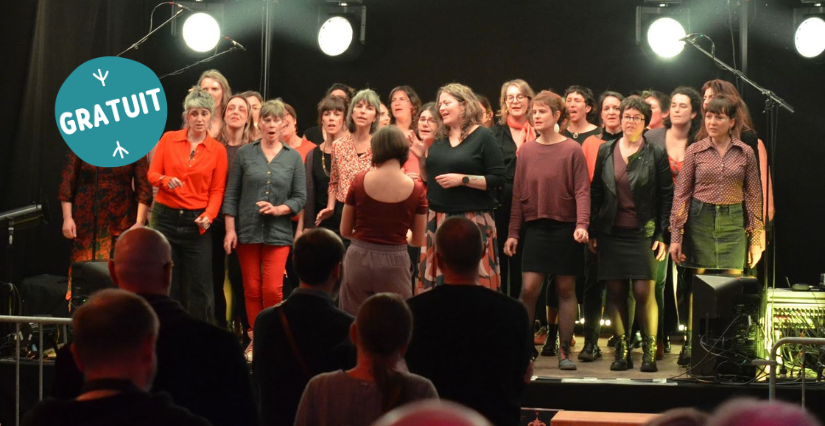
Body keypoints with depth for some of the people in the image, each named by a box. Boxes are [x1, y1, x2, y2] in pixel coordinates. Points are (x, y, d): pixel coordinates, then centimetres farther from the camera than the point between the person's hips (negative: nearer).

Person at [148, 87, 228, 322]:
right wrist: (167, 180, -19)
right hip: (166, 218, 1)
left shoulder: (218, 150, 1)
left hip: (196, 222, -1)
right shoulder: (168, 139, 3)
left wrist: (209, 216, -16)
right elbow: (152, 174, 3)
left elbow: (217, 190, 0)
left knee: (200, 287, -1)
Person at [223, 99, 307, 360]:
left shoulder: (293, 157, 3)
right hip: (247, 231, 1)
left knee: (273, 290, -7)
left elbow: (300, 198, 3)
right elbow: (231, 194, 3)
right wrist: (230, 230, -4)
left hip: (278, 233, -1)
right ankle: (255, 339, 17)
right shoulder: (245, 153, 3)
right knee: (252, 289, 6)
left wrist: (277, 209, -14)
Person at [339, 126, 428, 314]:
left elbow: (345, 231, 4)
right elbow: (418, 240, 4)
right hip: (394, 263, -1)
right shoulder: (416, 189, -6)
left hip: (359, 258, 1)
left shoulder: (360, 181, -5)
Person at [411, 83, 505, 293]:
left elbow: (498, 180, -11)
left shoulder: (483, 136, -5)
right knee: (435, 281, 7)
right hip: (437, 220, 6)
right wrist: (422, 159, 3)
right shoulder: (439, 138, 13)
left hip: (472, 221, -6)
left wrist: (462, 179, -17)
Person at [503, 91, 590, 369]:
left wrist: (582, 224, -20)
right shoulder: (527, 150, 6)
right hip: (535, 228, 2)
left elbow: (582, 191, -7)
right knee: (529, 288, -5)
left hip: (565, 228, -2)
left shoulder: (572, 150, -4)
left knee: (566, 289, 5)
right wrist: (513, 233, 5)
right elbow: (518, 194, 7)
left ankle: (564, 351, 13)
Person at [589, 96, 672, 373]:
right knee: (615, 291, 2)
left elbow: (666, 197, 2)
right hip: (611, 233, 3)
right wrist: (593, 232, 5)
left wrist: (662, 236, -5)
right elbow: (595, 192, 10)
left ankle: (649, 352, 1)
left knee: (644, 292, -8)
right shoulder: (606, 151, 10)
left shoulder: (656, 155, 2)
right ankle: (622, 351, 10)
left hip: (643, 233, -3)